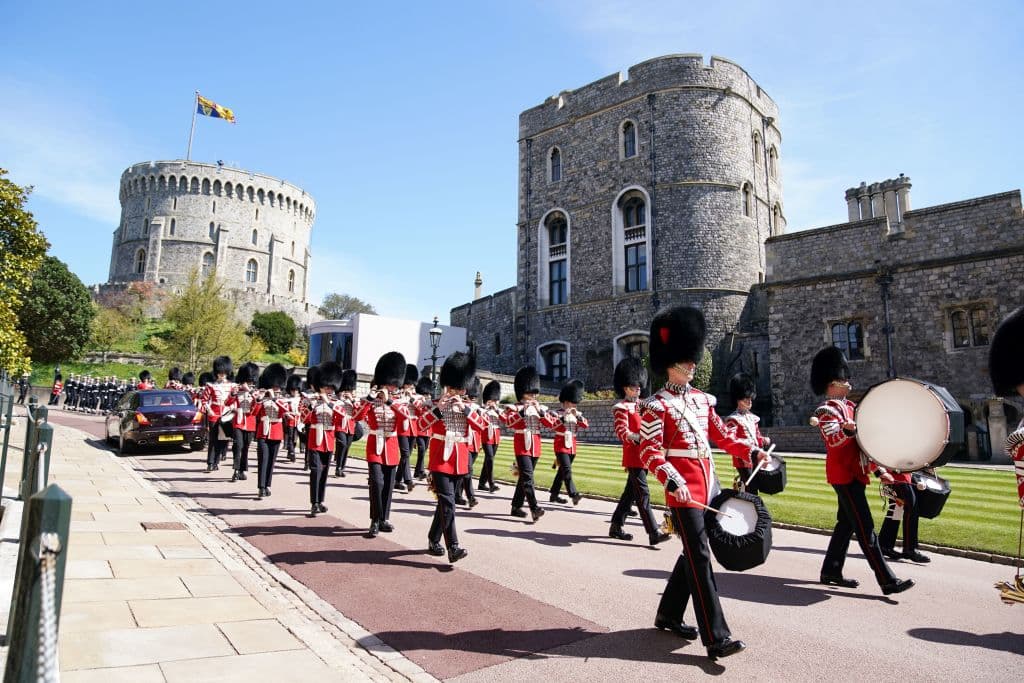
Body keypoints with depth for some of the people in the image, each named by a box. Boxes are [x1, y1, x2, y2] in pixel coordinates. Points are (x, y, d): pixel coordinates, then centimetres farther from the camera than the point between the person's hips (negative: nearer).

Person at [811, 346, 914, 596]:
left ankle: (831, 571, 22)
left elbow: (862, 441, 21)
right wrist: (848, 430, -49)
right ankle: (888, 581, -8)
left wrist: (879, 470, 16)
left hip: (853, 473, 10)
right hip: (844, 475, -10)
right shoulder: (827, 410, -12)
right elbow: (833, 440, -29)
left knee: (845, 524, 14)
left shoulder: (848, 406, 17)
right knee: (865, 528, -9)